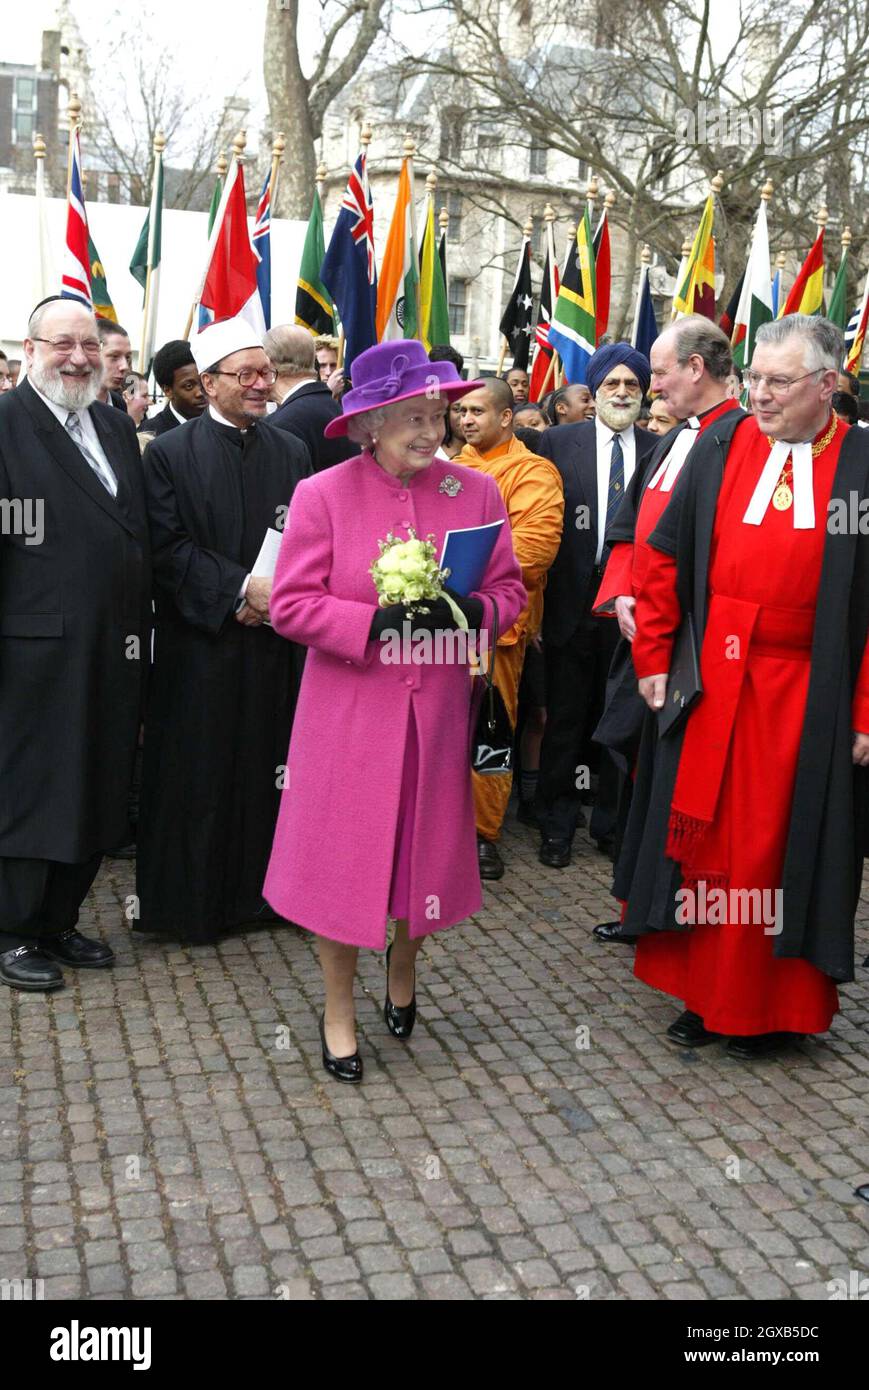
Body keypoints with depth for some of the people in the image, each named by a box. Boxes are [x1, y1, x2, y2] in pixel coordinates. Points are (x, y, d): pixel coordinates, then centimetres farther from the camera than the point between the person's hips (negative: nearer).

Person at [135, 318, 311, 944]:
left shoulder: (292, 453, 11)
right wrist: (241, 587, -17)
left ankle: (262, 889, 21)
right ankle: (193, 901, 14)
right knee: (201, 772, 2)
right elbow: (167, 548, -10)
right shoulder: (171, 453, -2)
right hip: (202, 641, -3)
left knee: (269, 765, 8)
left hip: (277, 641, 4)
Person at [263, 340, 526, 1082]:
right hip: (349, 710, -2)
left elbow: (509, 589, 5)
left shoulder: (476, 491, 1)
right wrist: (374, 622, -20)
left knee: (426, 846, 13)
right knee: (343, 854, 4)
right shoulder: (322, 494, -6)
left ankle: (404, 965, 43)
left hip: (437, 711, 3)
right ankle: (339, 1011, 22)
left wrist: (470, 611, -17)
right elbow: (291, 604, -8)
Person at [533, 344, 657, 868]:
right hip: (574, 603, -1)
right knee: (565, 718, 8)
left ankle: (612, 823, 25)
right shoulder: (559, 443, 1)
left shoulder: (661, 451, 4)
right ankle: (558, 825, 21)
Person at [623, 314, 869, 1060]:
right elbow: (669, 555, 6)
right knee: (706, 833, 9)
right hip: (712, 683, 3)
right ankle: (708, 994, 24)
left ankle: (771, 1006, 23)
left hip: (807, 695, -2)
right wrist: (653, 657, 2)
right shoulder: (719, 447, 2)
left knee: (782, 845, 7)